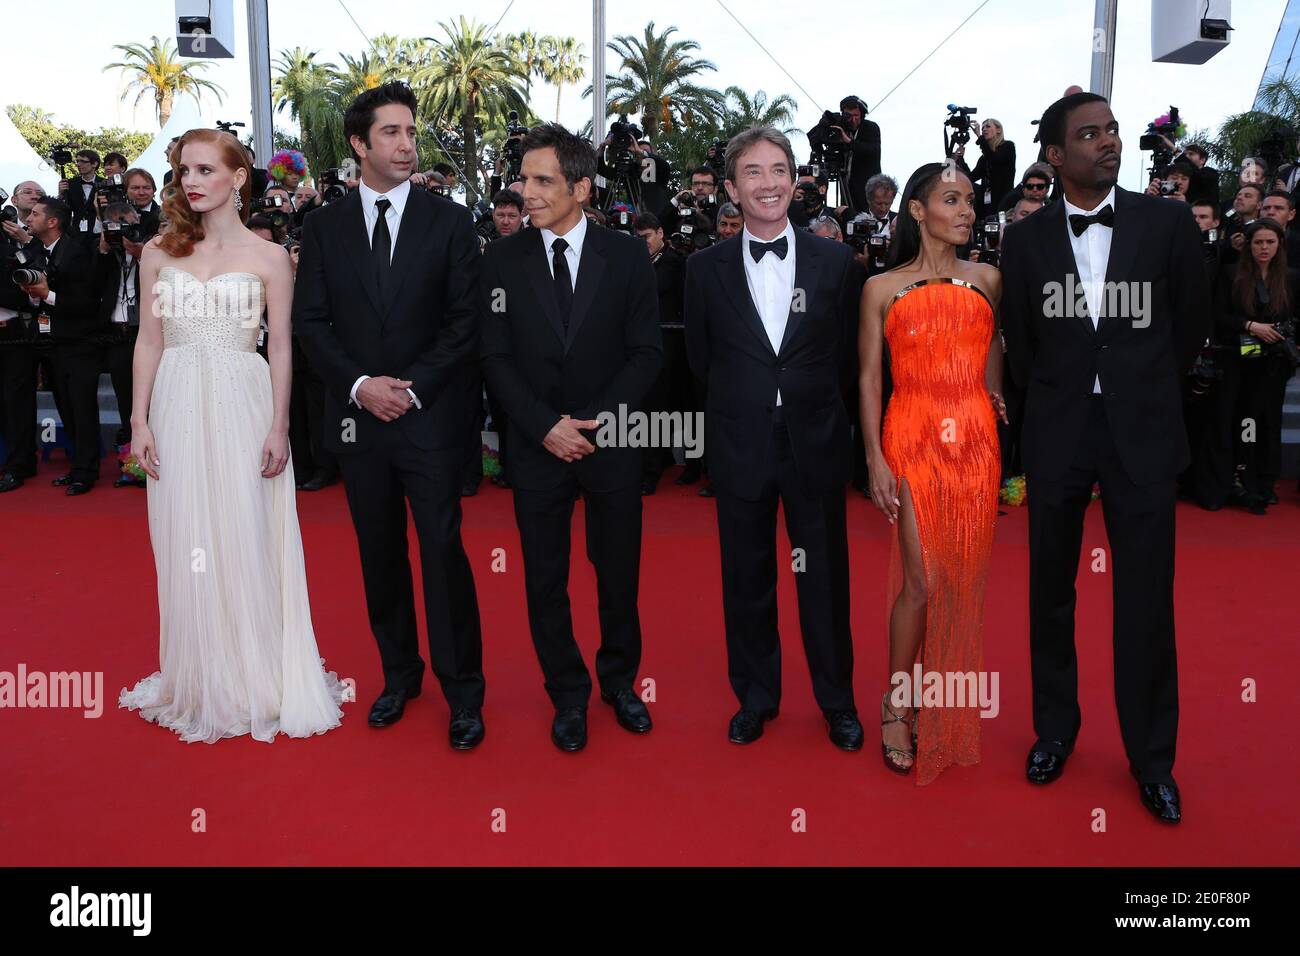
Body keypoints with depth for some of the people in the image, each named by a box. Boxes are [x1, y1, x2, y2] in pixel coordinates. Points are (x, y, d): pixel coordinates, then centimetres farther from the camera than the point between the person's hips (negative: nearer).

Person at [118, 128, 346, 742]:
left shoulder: (268, 257, 1)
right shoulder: (160, 252, 8)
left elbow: (281, 348, 0)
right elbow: (148, 340, 8)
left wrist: (279, 427, -6)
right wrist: (140, 421, 2)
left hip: (242, 408, -3)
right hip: (177, 409, 3)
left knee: (246, 545, 1)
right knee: (185, 549, 8)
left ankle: (256, 683, 16)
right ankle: (199, 684, 23)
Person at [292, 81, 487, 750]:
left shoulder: (450, 221, 2)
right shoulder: (324, 225, 8)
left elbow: (465, 322, -3)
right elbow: (310, 322, 4)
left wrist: (413, 388, -12)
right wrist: (360, 385, -10)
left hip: (430, 418, -2)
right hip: (356, 416, 3)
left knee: (443, 553, -3)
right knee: (379, 554, 12)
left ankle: (463, 692, 9)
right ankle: (399, 673, 28)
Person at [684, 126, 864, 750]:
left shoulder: (836, 261, 0)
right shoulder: (706, 268, 0)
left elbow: (848, 354, 6)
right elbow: (701, 358, 7)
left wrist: (811, 403, 6)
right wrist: (742, 405, 7)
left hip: (816, 443, 0)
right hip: (740, 447, 1)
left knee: (826, 578, 9)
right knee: (746, 579, 11)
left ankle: (837, 700, 27)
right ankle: (755, 696, 29)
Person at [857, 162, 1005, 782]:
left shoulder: (987, 279, 10)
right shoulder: (882, 288, 3)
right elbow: (869, 378, 0)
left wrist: (994, 398, 3)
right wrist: (875, 458, -7)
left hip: (976, 442, 3)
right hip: (913, 439, -3)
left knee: (963, 579, 5)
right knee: (922, 582, -6)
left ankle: (943, 707, 21)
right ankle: (896, 704, 12)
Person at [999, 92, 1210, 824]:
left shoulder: (1169, 223, -1)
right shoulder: (1026, 238, 1)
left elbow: (1192, 325, 9)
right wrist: (1059, 397, 13)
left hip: (1142, 433, -1)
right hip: (1058, 433, 1)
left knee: (1147, 599, 2)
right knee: (1051, 590, 10)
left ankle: (1152, 757, 17)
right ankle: (1055, 729, 28)